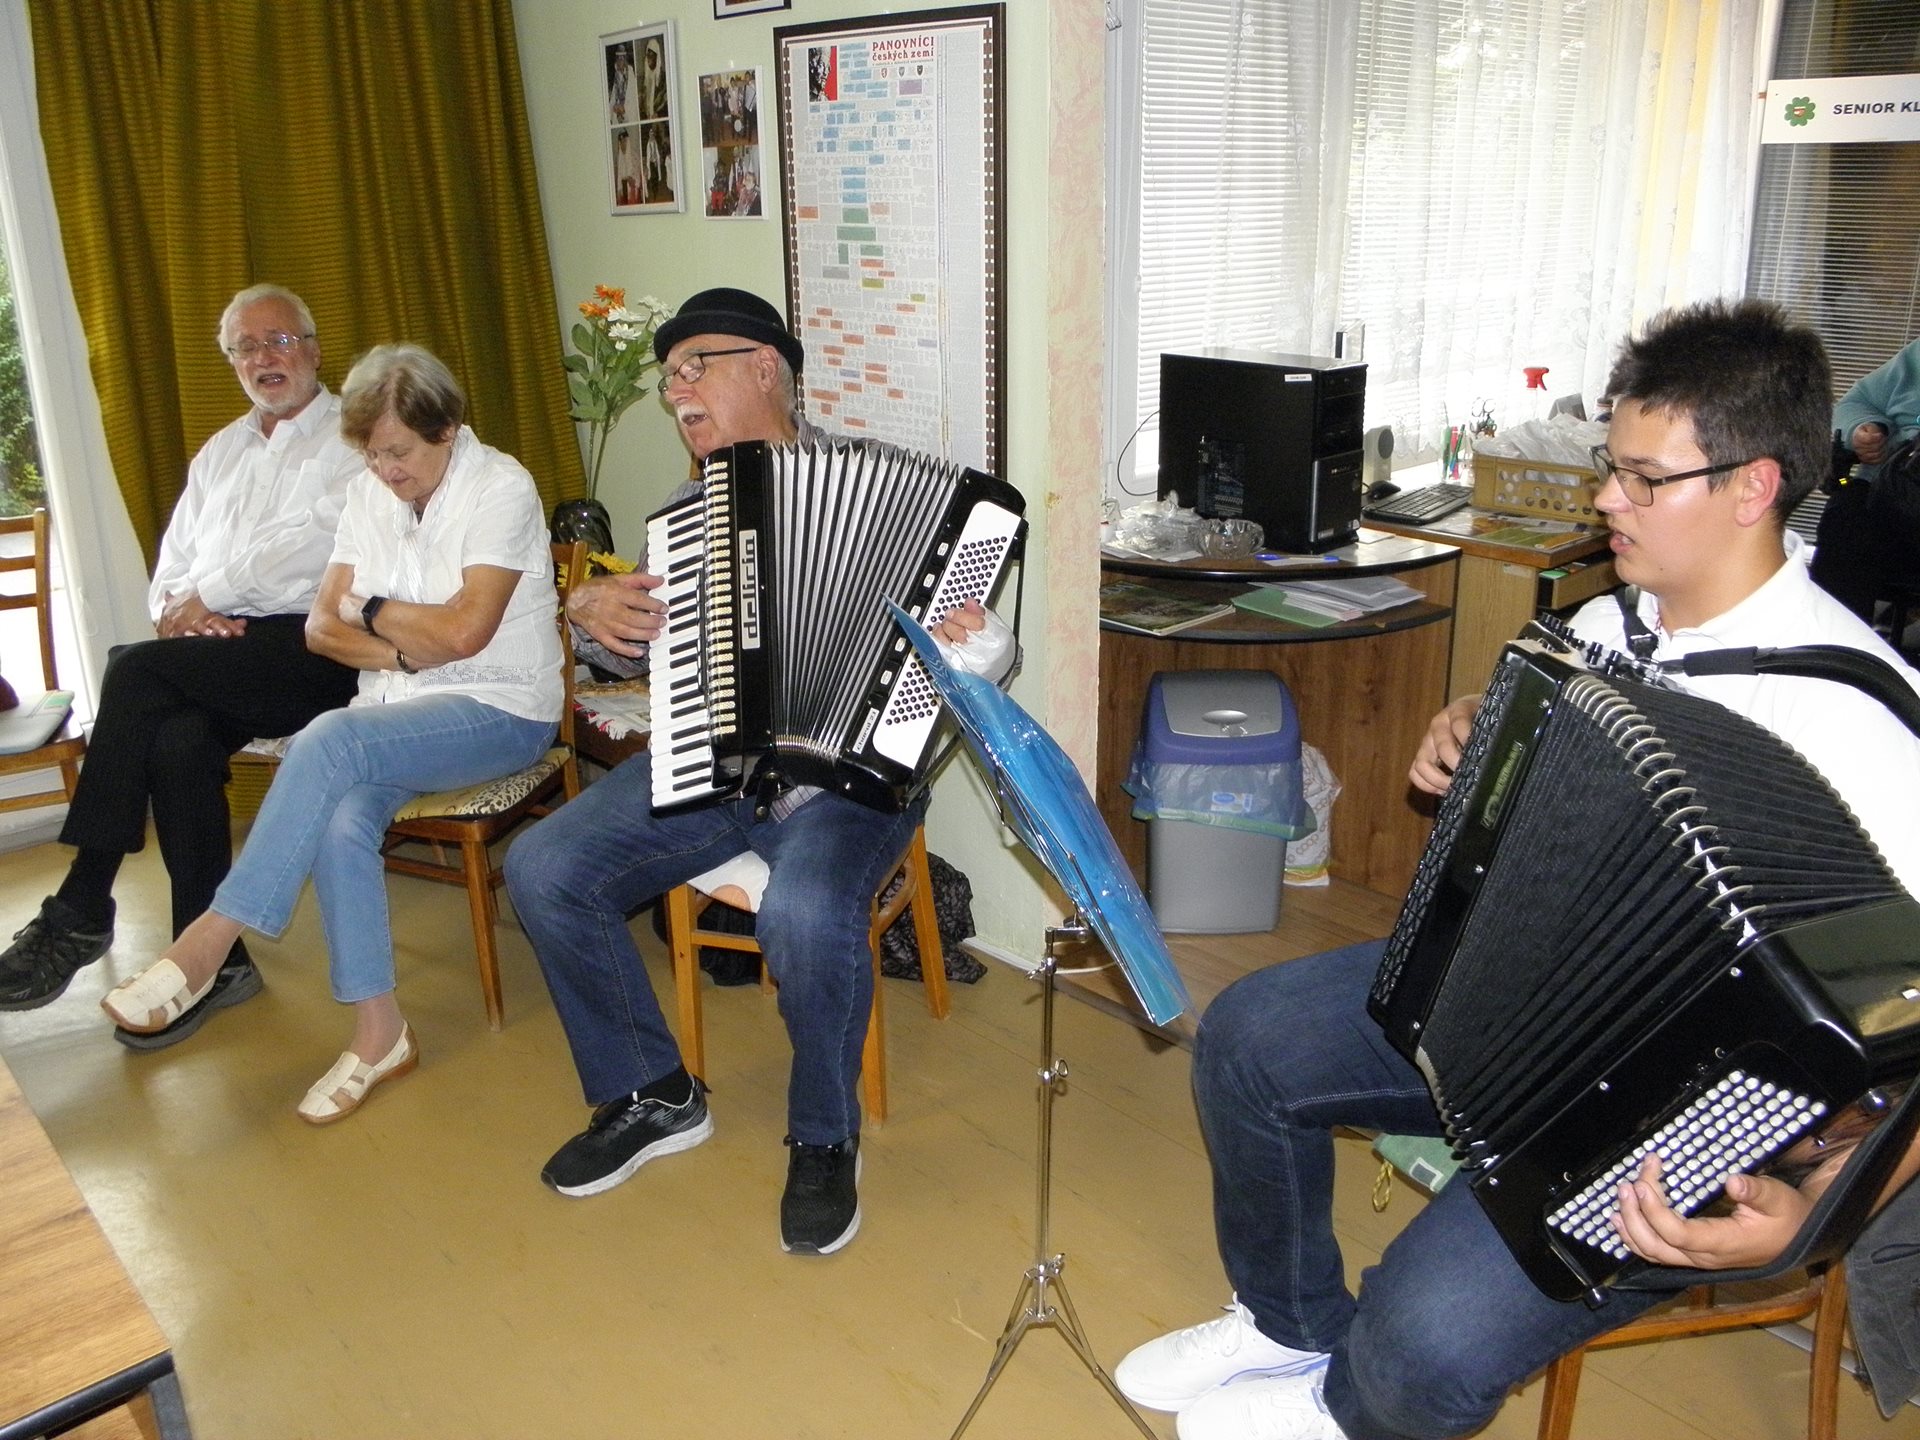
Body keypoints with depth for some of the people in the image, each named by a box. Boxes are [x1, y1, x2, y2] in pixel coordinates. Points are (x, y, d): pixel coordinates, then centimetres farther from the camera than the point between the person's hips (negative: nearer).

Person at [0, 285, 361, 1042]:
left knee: (136, 671, -26)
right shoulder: (219, 452, 26)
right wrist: (181, 608, -3)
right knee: (178, 741, -27)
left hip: (310, 647, -5)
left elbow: (308, 544, -11)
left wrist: (207, 593, -6)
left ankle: (80, 913, -18)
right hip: (219, 655, 6)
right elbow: (171, 570, 20)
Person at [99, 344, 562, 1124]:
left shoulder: (501, 488, -10)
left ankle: (208, 943, -20)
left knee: (330, 741, -31)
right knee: (343, 820, -26)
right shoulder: (371, 493, 10)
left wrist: (371, 613, -4)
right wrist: (407, 649, -11)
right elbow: (321, 627, 6)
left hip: (499, 710, -6)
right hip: (395, 711, 6)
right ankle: (378, 1031, -14)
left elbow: (464, 630, -19)